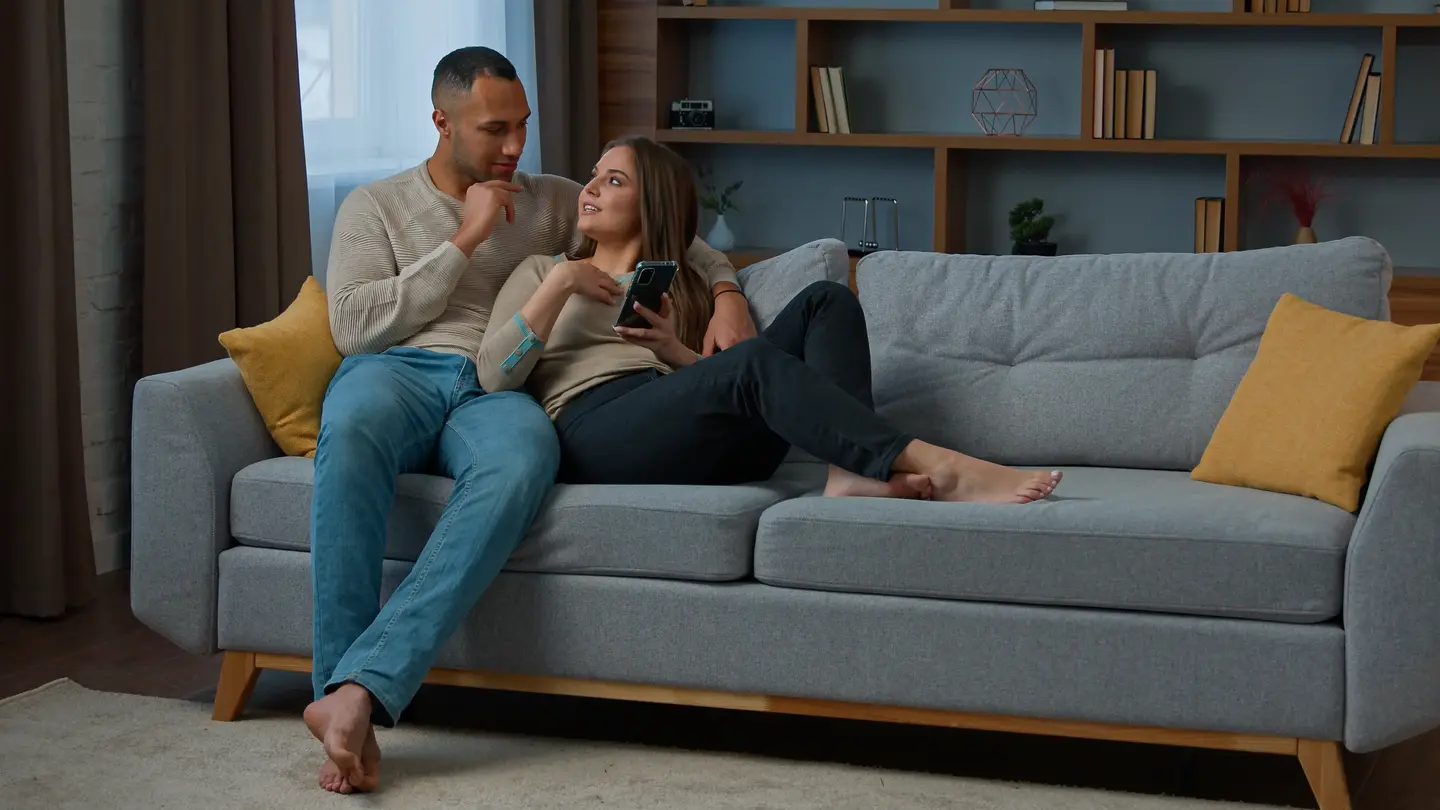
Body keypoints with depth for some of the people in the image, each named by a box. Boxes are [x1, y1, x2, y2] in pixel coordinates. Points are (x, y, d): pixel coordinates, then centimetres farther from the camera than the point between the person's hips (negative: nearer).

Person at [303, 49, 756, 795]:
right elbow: (354, 328, 4)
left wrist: (727, 294, 11)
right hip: (399, 371, -1)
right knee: (352, 429, -42)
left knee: (522, 461, -40)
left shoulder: (549, 201, 27)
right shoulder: (375, 206, 19)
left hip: (499, 392, 1)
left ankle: (355, 692, -49)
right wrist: (465, 242, 2)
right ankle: (347, 691, -45)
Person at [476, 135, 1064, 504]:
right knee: (756, 361, -33)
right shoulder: (541, 271, 24)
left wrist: (674, 350, 0)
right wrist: (559, 285, -1)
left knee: (826, 303, -12)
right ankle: (941, 471, -43)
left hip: (696, 441, 5)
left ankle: (853, 475, -36)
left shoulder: (680, 289, 32)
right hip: (595, 430, -4)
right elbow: (493, 376, 5)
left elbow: (719, 382, 19)